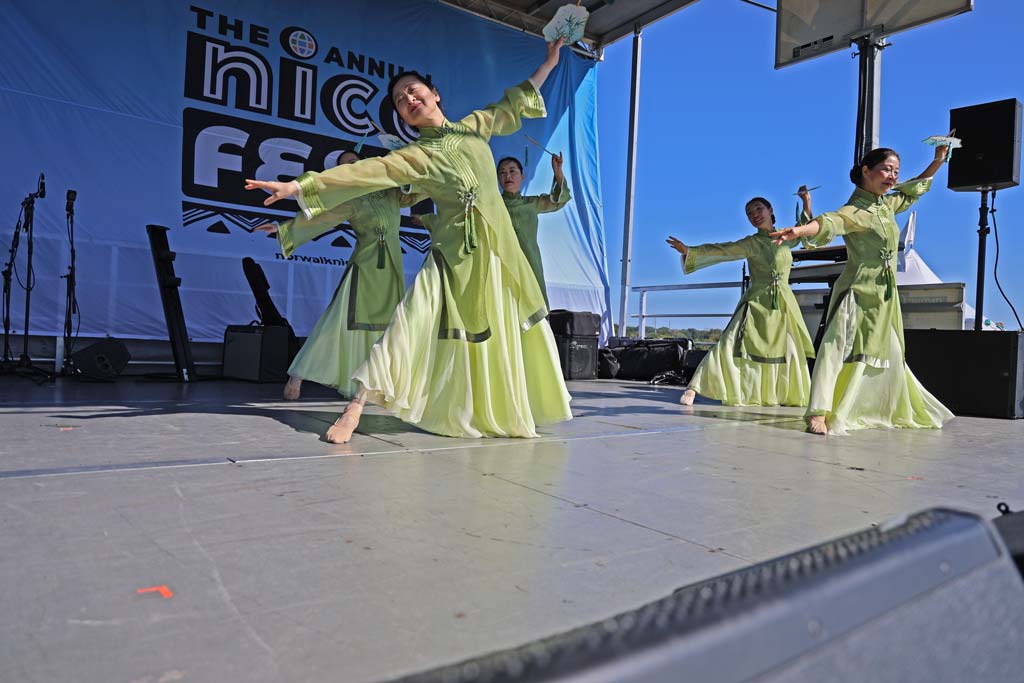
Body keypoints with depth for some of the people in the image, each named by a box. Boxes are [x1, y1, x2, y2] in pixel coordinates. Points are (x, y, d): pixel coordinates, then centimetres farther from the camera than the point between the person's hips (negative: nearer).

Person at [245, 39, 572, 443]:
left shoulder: (475, 126, 8)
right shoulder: (416, 157, -3)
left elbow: (515, 102, 23)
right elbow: (364, 173, -13)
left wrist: (549, 62, 25)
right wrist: (299, 186, -22)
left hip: (499, 246, 4)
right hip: (455, 252, -4)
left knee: (508, 332, 11)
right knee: (414, 322, -15)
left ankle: (510, 411, 31)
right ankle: (356, 408, -11)